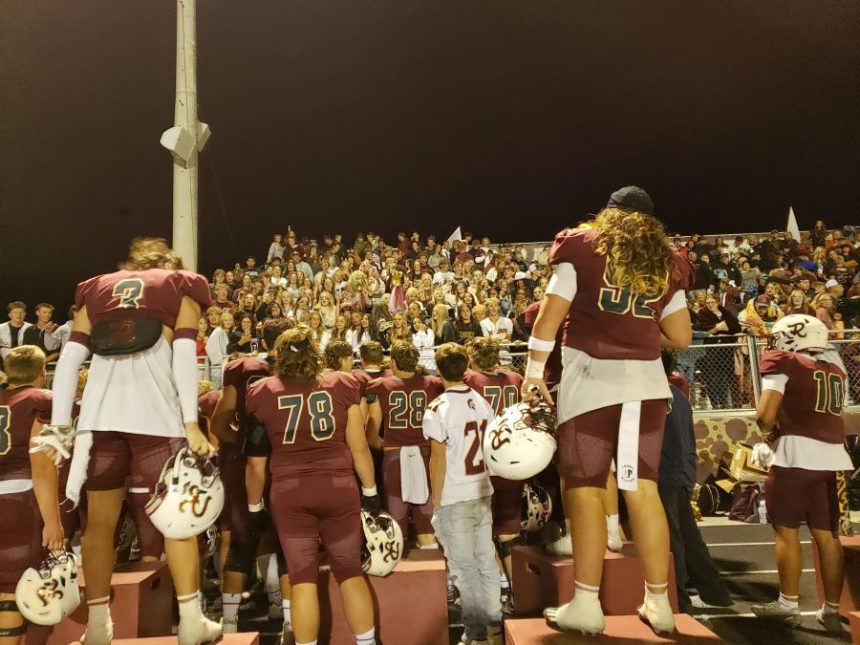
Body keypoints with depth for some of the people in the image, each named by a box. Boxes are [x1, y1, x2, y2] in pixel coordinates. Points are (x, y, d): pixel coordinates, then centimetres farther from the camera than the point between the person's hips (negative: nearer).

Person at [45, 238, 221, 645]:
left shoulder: (95, 289, 24)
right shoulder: (181, 287, 15)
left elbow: (69, 359, 11)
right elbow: (184, 355, -1)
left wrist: (58, 424, 9)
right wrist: (191, 423, -7)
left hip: (100, 414, 3)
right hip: (156, 414, -3)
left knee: (100, 520, 13)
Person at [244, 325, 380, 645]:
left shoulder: (261, 392, 1)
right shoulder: (342, 384, 2)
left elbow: (256, 461, 2)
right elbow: (359, 447, 3)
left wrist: (254, 505, 13)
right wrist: (370, 492, 13)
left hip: (288, 492, 0)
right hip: (339, 487, 1)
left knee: (302, 578, 9)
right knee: (351, 572, 14)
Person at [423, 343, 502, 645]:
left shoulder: (437, 408, -13)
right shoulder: (483, 402, 5)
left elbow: (438, 459, -13)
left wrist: (436, 502, -5)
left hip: (454, 499, -5)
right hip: (483, 493, 6)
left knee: (464, 568, 6)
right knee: (486, 562, 15)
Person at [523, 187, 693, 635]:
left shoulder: (581, 246, 6)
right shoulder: (666, 263, 14)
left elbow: (550, 313, -3)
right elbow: (681, 337, 12)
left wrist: (534, 369, 1)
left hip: (590, 378, -3)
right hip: (647, 381, 4)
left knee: (585, 488, 2)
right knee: (643, 488, 9)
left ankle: (586, 605, 5)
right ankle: (659, 603, 17)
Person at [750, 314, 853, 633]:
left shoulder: (783, 361, -3)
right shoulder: (835, 366, 16)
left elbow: (765, 414, -12)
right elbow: (824, 411, 15)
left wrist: (770, 432, 8)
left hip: (797, 454, -6)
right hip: (834, 455, 6)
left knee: (787, 530, 5)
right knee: (827, 535, 12)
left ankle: (788, 604, 12)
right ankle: (831, 610, 20)